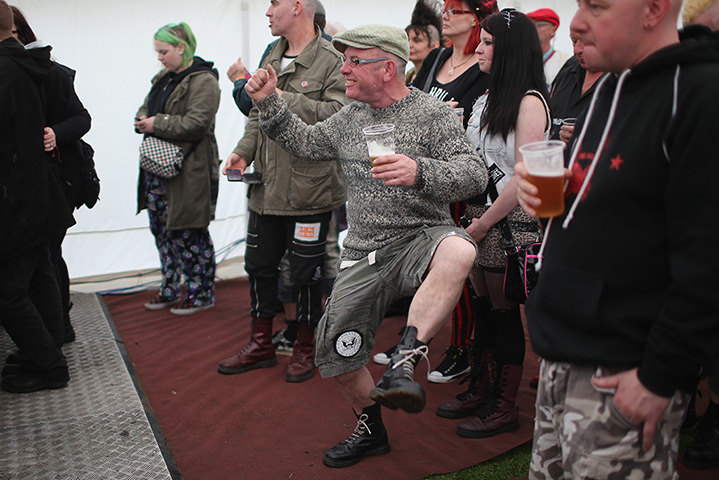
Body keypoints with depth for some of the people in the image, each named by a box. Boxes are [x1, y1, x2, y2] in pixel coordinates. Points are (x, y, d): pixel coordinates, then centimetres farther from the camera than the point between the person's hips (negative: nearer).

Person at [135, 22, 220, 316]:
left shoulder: (203, 80, -12)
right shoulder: (165, 78, 16)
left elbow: (197, 123, -22)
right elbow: (145, 109, 23)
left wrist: (159, 124, -15)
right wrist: (144, 121, -1)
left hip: (188, 170, -9)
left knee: (189, 233, -1)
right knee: (162, 230, 15)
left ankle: (202, 294, 14)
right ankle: (170, 290, 29)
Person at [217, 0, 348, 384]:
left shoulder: (331, 63, -10)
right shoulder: (272, 59, 15)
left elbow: (338, 115, -25)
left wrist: (282, 97, -22)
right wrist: (244, 150, 5)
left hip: (308, 190, -7)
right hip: (266, 188, 8)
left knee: (305, 272, 5)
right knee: (259, 265, 15)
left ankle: (304, 348, 25)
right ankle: (261, 344, 32)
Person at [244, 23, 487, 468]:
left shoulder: (434, 115, -7)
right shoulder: (349, 118, 13)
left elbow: (475, 175, -17)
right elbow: (307, 142, 27)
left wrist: (420, 173, -34)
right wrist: (269, 102, 16)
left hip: (422, 237, -5)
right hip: (365, 252, 6)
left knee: (457, 252, -40)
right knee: (336, 349, 3)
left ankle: (405, 361, -37)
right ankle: (371, 430, 26)